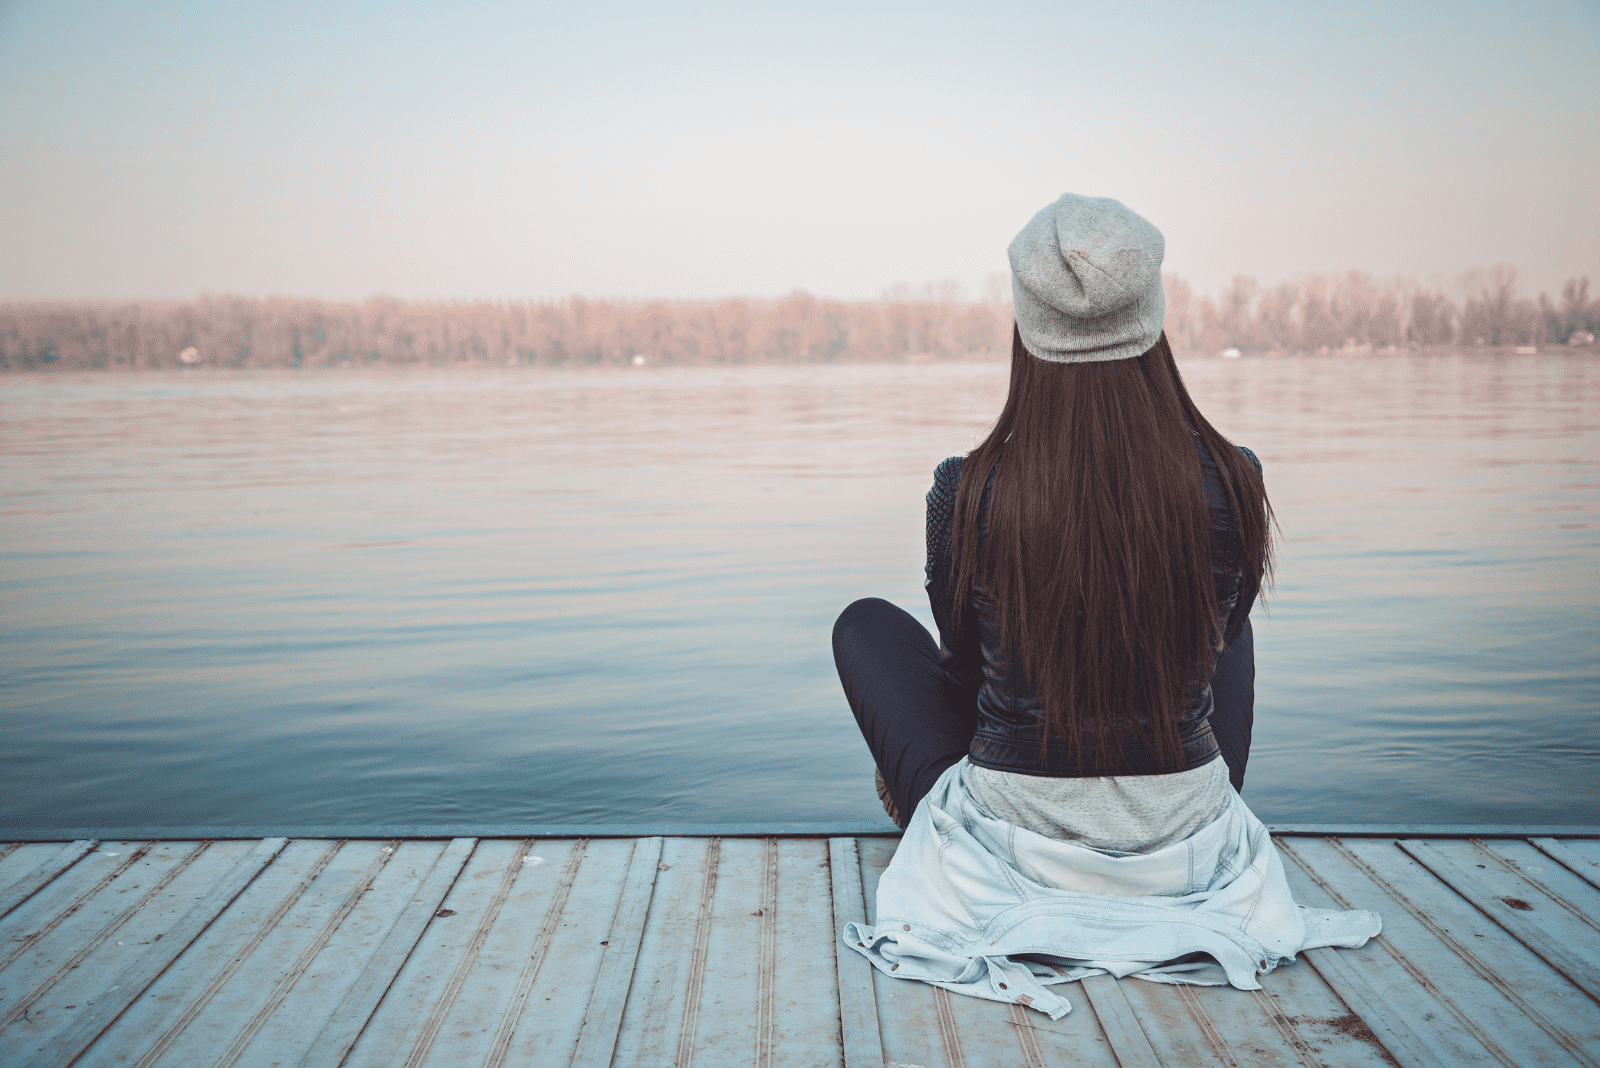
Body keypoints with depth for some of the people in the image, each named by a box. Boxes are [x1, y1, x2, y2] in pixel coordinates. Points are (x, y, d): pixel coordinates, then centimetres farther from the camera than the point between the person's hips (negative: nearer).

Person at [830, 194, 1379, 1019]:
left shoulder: (967, 493, -18)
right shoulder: (1231, 483, -14)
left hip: (1010, 852, -1)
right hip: (1187, 857, 2)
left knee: (865, 624, 19)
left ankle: (935, 818, 29)